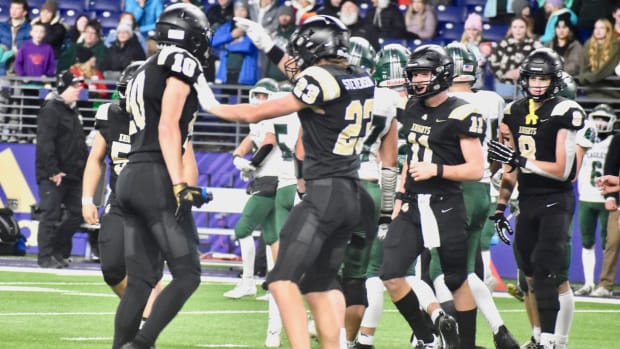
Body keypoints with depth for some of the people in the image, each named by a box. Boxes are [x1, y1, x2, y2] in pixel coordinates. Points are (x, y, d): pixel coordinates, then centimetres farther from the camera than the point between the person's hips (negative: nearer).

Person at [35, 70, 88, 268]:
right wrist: (52, 171, -22)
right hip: (53, 176, -9)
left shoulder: (72, 111, 19)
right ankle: (46, 256, -3)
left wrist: (85, 167, 16)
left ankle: (59, 252, 19)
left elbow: (80, 144, 25)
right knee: (51, 215, -7)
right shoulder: (50, 110, -10)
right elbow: (45, 143, -18)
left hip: (73, 175, 9)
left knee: (77, 213, 8)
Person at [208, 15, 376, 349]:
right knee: (320, 283, 18)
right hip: (352, 195, 9)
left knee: (283, 281, -12)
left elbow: (257, 113, -5)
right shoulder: (361, 81, 8)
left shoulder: (321, 81, -13)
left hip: (324, 193, -9)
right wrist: (269, 48, 31)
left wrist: (209, 106, 9)